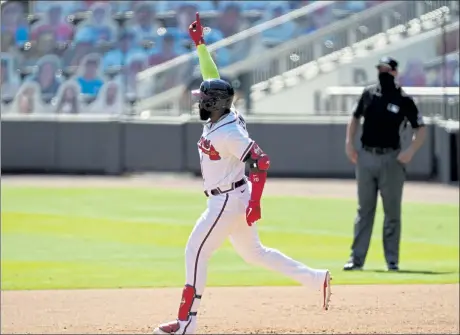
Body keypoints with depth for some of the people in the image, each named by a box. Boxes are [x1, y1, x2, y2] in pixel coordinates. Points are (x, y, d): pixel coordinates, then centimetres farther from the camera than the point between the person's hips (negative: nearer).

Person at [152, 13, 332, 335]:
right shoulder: (221, 116, 2)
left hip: (229, 201, -10)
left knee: (196, 252, -6)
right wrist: (200, 43, 11)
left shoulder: (228, 133, -23)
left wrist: (255, 201, -30)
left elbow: (261, 161, -28)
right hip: (234, 199, 10)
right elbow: (214, 78, 14)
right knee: (253, 252, 19)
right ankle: (315, 278, 18)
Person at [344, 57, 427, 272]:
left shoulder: (403, 100, -5)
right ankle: (357, 259, 8)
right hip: (366, 157, 3)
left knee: (392, 211, 1)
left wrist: (410, 151, -16)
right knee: (364, 210, 6)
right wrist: (349, 143, 7)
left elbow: (420, 129, -3)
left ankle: (392, 260, 7)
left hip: (391, 159, -3)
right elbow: (355, 118, 18)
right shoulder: (369, 94, 6)